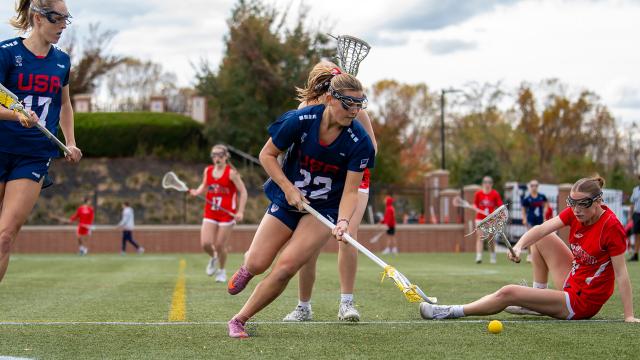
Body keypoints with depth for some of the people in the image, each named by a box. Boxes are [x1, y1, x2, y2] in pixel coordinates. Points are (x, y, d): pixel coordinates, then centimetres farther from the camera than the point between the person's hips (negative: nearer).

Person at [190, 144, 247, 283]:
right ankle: (213, 258, 27)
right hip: (210, 214, 4)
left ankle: (222, 271, 26)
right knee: (205, 243, -9)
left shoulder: (231, 173, -10)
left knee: (220, 245, 0)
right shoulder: (208, 171, 4)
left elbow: (243, 192, -7)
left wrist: (240, 211, -15)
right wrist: (197, 191, 0)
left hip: (227, 214, -4)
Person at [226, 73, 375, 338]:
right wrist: (288, 188, -15)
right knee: (257, 264, -3)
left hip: (325, 209, -1)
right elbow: (267, 155, -5)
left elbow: (350, 191, -15)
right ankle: (247, 266, 39)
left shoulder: (360, 142, -18)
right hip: (288, 199, 1)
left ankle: (240, 320, 2)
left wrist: (343, 221, -33)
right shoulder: (300, 120, -18)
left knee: (285, 268, -17)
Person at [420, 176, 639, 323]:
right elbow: (543, 228, -12)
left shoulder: (611, 226, -22)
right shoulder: (574, 212, -3)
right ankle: (536, 300, 21)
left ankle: (452, 312, 3)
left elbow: (621, 273, -21)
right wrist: (519, 246, -31)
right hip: (571, 282, 8)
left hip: (581, 304, -8)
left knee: (508, 293, -13)